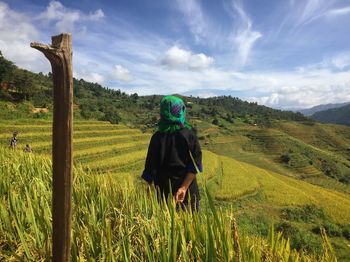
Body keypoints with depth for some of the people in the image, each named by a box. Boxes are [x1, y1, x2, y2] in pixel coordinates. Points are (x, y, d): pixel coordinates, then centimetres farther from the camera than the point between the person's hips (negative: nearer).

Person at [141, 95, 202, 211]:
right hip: (188, 192, 0)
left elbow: (151, 167, -2)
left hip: (164, 191, 1)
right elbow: (195, 164, -12)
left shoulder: (157, 137, -5)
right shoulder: (189, 135, -6)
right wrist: (184, 187, -14)